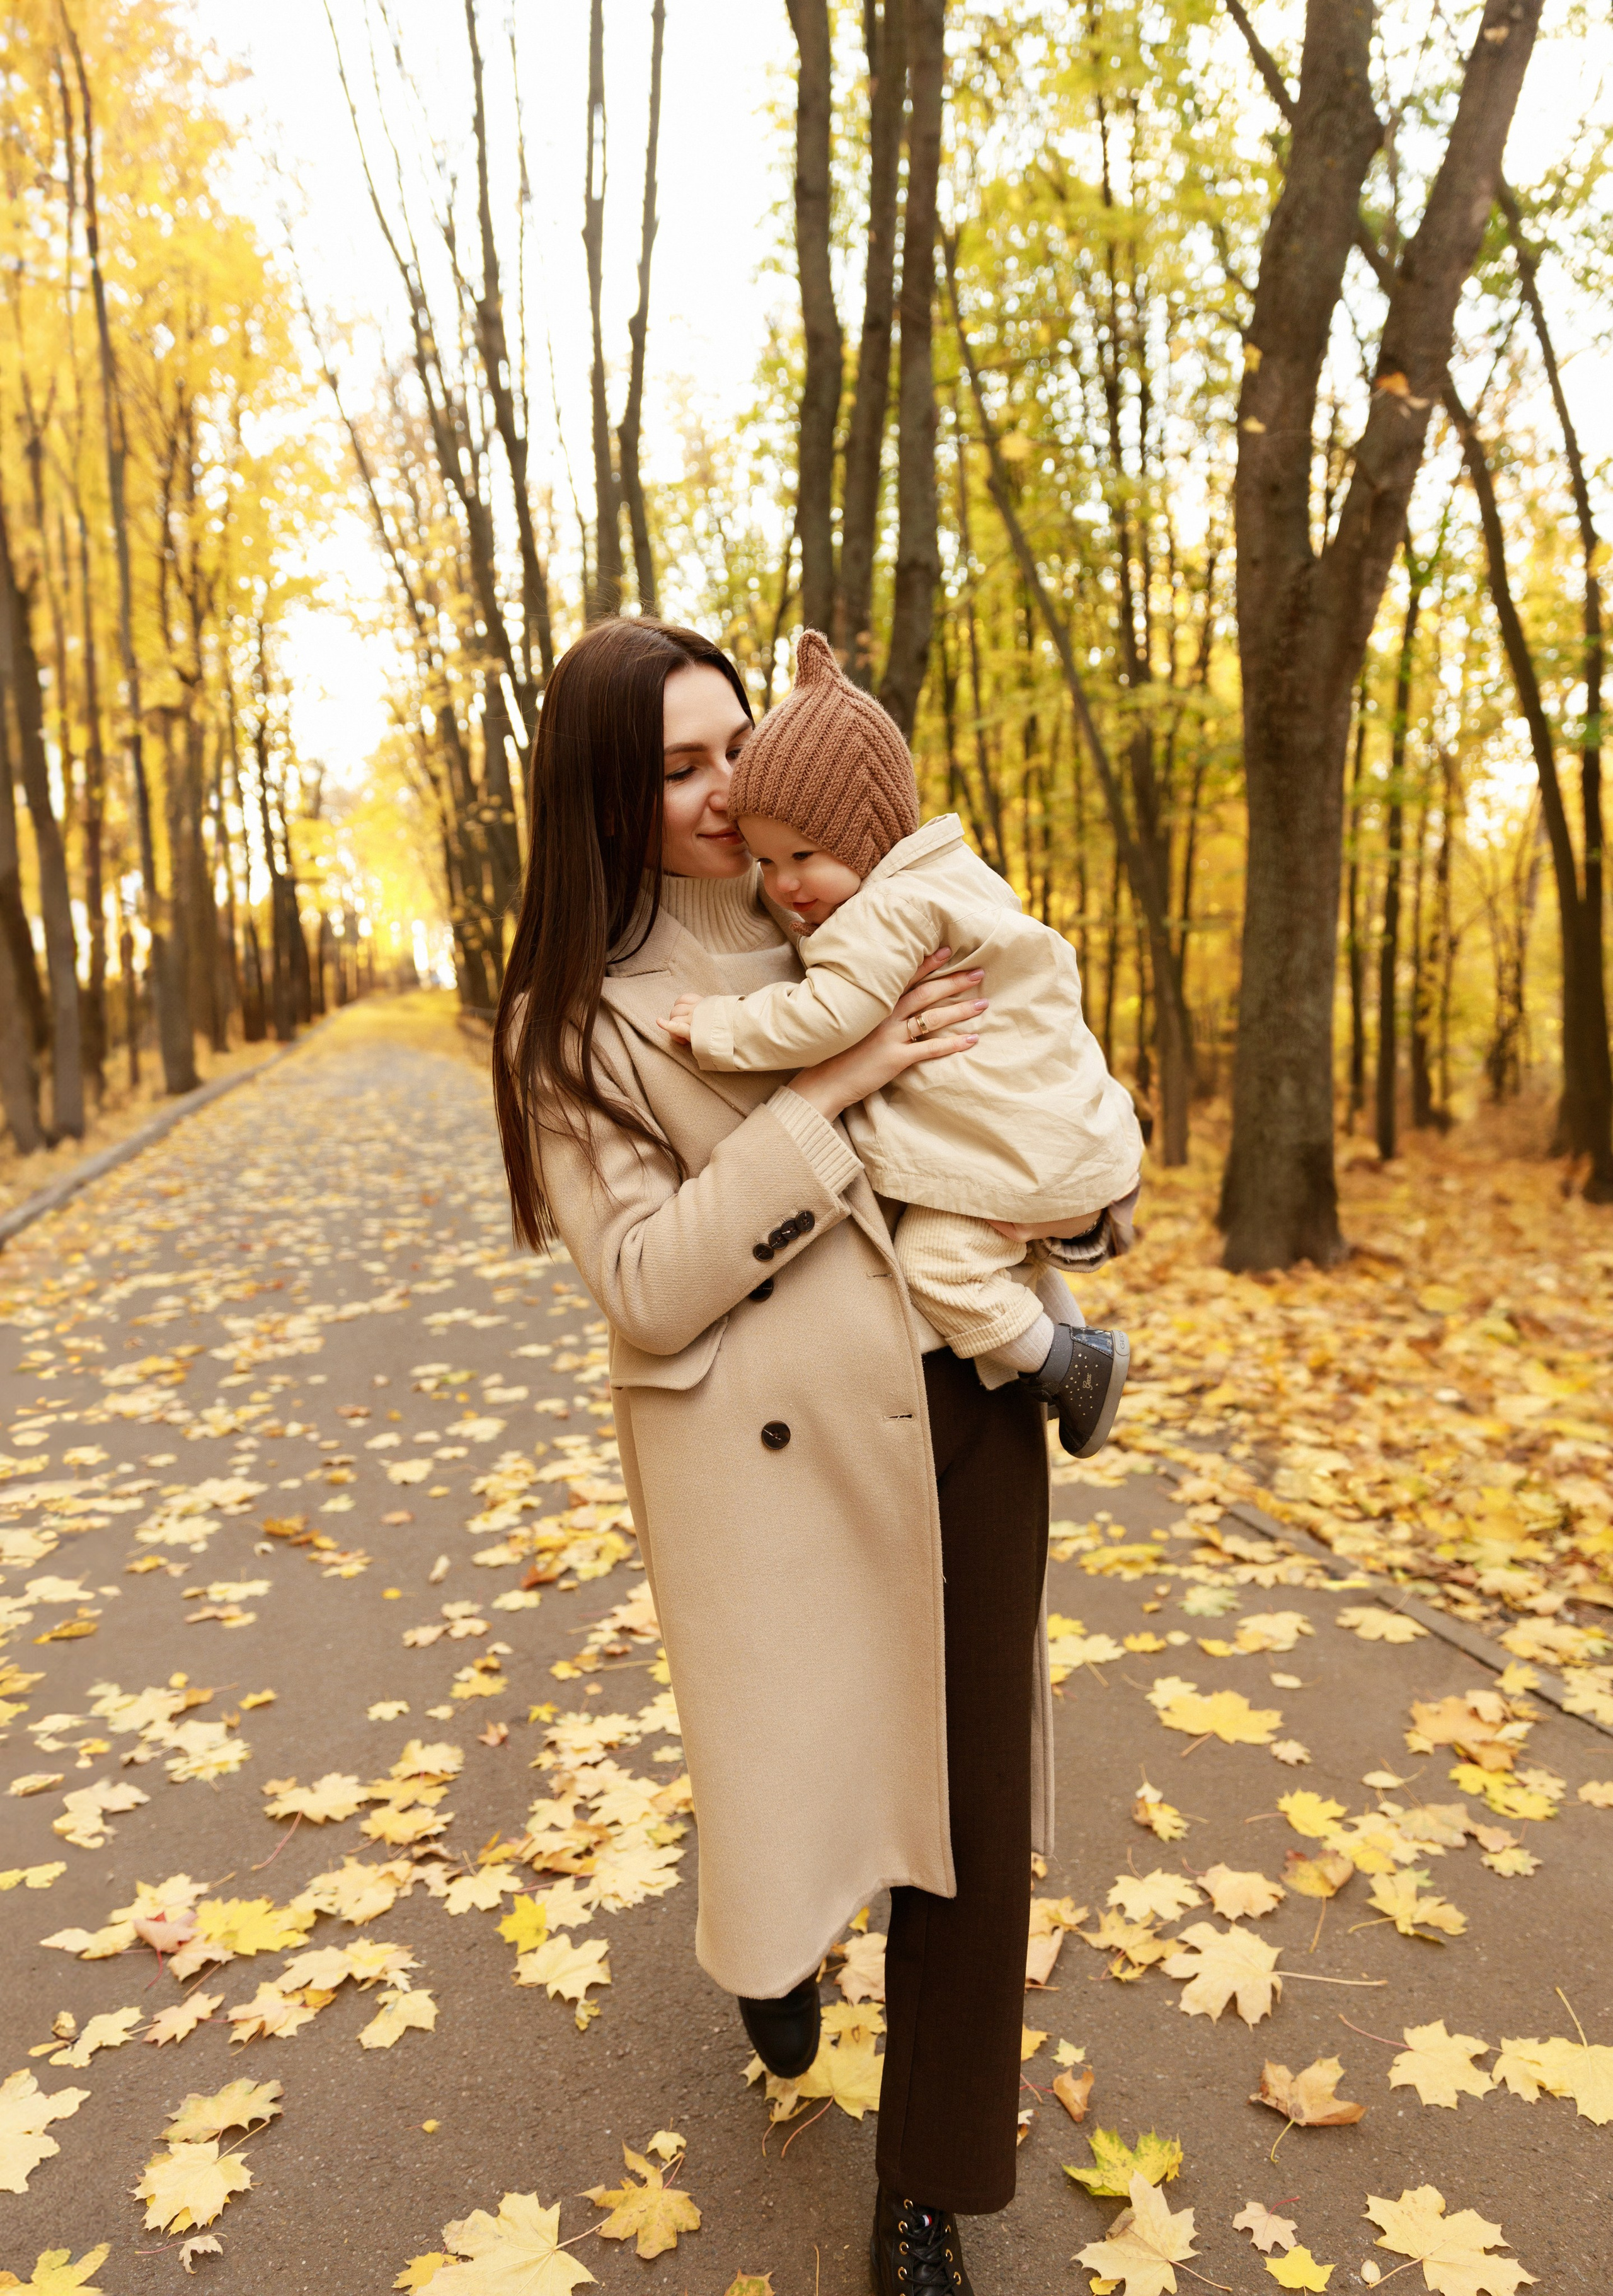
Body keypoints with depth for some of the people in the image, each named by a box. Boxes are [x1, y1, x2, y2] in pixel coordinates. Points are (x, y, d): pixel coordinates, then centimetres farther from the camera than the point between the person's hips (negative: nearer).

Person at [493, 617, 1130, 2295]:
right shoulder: (574, 1022, -5)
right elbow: (647, 1286, -14)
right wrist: (824, 1097, -20)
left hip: (970, 1414, 4)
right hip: (780, 1458, -4)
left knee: (973, 1800, 8)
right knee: (794, 1802, 7)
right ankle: (773, 1941, 48)